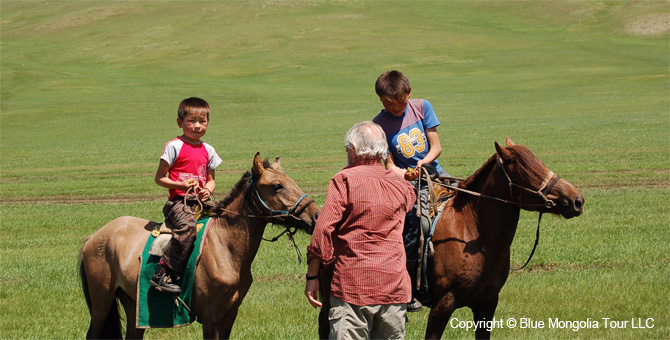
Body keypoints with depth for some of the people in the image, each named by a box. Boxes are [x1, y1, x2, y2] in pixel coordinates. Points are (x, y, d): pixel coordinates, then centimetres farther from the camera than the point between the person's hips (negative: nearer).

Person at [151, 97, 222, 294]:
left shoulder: (208, 150, 16)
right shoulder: (174, 147, -1)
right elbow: (159, 178, 0)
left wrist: (208, 189, 0)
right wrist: (182, 185, -14)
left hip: (201, 202, 6)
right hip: (179, 201, -6)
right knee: (187, 226, -35)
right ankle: (163, 274, -35)